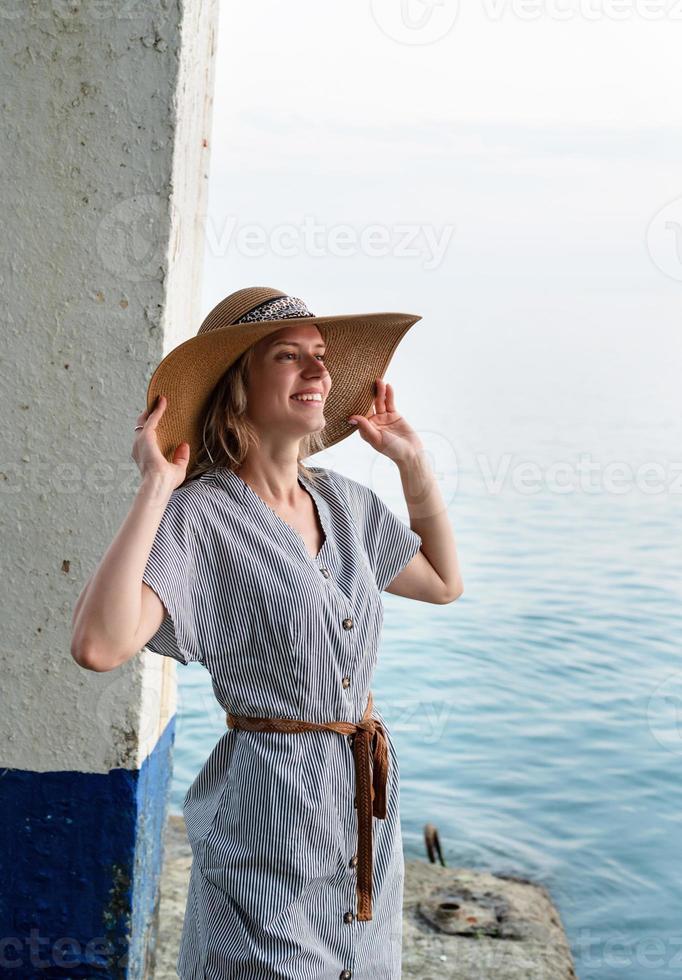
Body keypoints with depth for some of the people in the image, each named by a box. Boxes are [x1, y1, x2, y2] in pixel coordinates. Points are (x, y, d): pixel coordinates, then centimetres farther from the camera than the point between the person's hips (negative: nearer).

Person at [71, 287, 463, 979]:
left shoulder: (344, 500, 4)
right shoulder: (198, 514, -17)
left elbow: (445, 582, 17)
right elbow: (98, 644, -33)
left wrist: (412, 459, 11)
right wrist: (156, 487, -27)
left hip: (367, 803, 7)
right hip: (265, 811, -7)